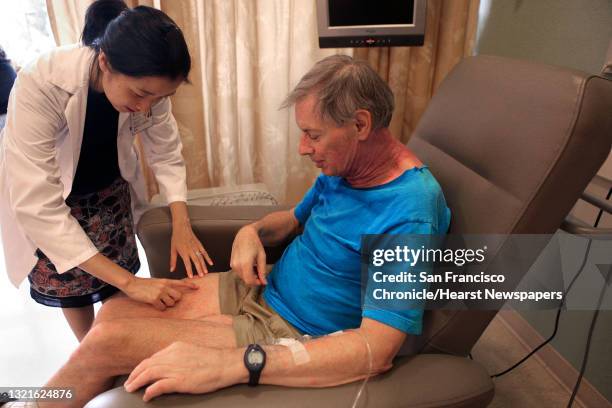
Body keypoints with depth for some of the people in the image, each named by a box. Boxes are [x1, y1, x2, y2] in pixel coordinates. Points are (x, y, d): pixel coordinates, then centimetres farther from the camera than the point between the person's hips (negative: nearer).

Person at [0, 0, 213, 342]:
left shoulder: (147, 83, -27)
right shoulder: (40, 86, -39)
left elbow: (167, 154, -15)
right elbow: (37, 207, -41)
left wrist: (182, 225, -29)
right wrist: (130, 281, -44)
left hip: (109, 185, 3)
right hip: (43, 195, -2)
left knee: (118, 291, 5)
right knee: (72, 287, 10)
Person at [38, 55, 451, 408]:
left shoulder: (408, 214, -27)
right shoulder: (344, 165, 0)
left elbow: (378, 349, -32)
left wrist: (229, 364, -38)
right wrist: (252, 232, -7)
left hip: (291, 335, -7)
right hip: (262, 287, 8)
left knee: (109, 341, -12)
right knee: (113, 311, 1)